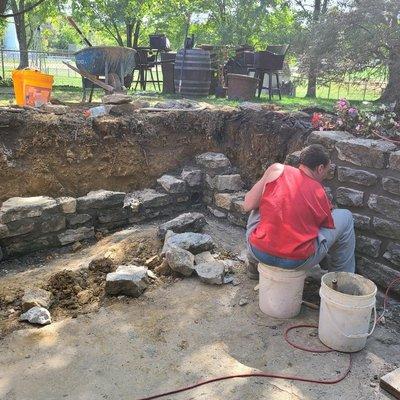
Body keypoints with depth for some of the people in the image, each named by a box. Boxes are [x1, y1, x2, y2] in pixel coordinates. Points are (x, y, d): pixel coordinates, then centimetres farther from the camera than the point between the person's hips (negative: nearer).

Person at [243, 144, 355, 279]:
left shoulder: (276, 170, 3)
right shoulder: (320, 194, 5)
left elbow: (248, 205, 2)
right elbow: (329, 226, 17)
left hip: (258, 251, 2)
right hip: (298, 261, -2)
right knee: (345, 217, 16)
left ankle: (254, 264, 40)